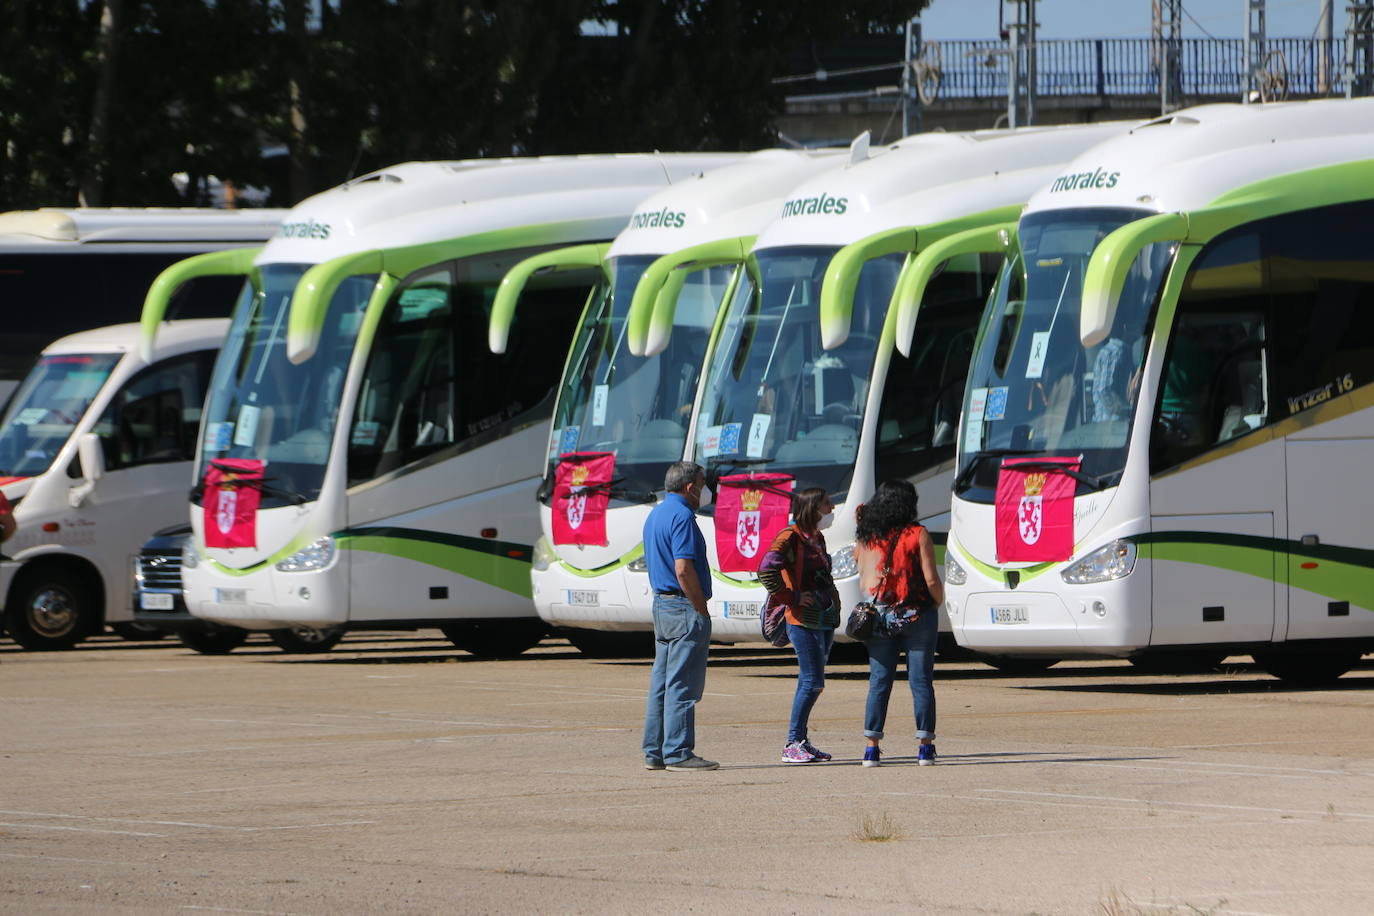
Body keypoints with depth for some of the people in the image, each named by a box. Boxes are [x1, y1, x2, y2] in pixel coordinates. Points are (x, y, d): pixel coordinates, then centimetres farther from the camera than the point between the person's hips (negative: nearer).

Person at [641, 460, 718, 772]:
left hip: (661, 605, 10)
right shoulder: (681, 516, -15)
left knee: (662, 682, 11)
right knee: (683, 684, -7)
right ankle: (678, 752, -7)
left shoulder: (655, 515, 16)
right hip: (685, 607, -10)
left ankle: (654, 752, 13)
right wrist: (702, 610, -14)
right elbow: (684, 570, -22)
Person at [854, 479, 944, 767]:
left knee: (879, 681, 5)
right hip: (917, 614, -3)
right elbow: (931, 580, -10)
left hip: (879, 615, 3)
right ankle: (925, 746, 2)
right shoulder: (918, 535, -8)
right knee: (920, 680, 2)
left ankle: (871, 746, -1)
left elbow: (863, 583, 5)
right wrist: (939, 603, 8)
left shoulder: (866, 538, 3)